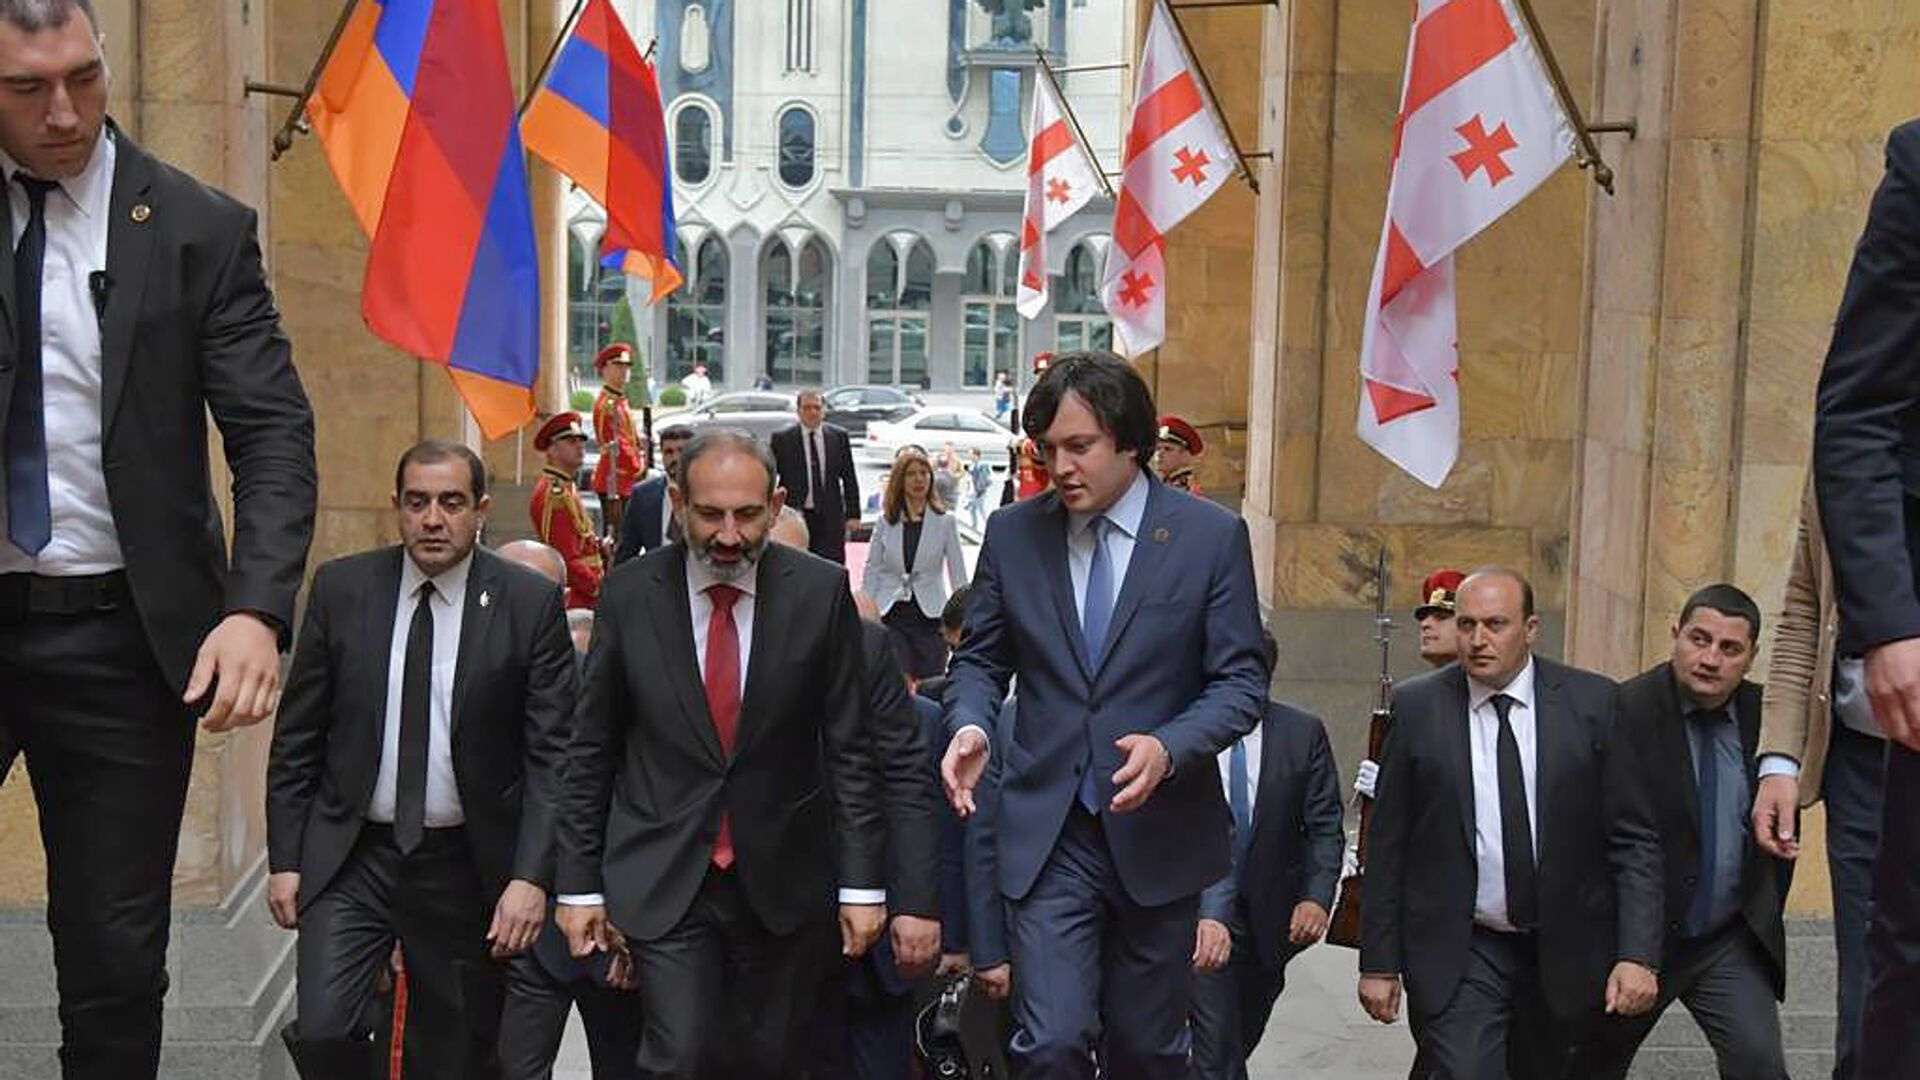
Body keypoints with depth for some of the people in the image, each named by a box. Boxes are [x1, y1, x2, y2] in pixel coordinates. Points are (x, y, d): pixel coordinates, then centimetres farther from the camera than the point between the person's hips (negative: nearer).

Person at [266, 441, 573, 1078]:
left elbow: (552, 754, -7)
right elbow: (297, 736, 5)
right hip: (350, 856, 1)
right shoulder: (341, 588, 0)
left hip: (466, 864, -1)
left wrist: (531, 877, -14)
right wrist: (284, 858, 1)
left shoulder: (530, 603, -6)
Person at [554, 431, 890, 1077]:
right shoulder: (630, 597, -3)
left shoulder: (821, 593, -5)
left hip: (783, 881, 1)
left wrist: (863, 883, -3)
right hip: (664, 880, 0)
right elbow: (590, 752, 3)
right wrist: (580, 884, 3)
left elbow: (850, 750, -1)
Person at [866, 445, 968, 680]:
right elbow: (871, 572, 8)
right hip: (890, 616, 0)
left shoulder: (945, 522, 1)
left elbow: (958, 575, 2)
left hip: (929, 616, 0)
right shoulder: (885, 522, 5)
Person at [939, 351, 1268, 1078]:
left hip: (1159, 833, 0)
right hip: (1049, 834, 1)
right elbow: (980, 659, 9)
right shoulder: (1012, 533, 0)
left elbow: (1241, 680, -5)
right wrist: (971, 724, -13)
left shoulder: (1212, 536, -6)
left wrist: (1168, 747, -23)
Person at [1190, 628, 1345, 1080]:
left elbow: (1325, 825, 0)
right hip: (1202, 912, -2)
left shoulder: (1303, 733, -2)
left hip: (1272, 917, 3)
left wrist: (1317, 896, -16)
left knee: (1243, 1038, 18)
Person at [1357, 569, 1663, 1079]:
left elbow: (1634, 840, -3)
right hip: (1459, 955, -1)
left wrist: (1638, 955, -12)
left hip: (1565, 953, 1)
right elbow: (1387, 846, 0)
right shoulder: (1417, 707, -4)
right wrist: (1379, 963, -1)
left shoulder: (1591, 702, -4)